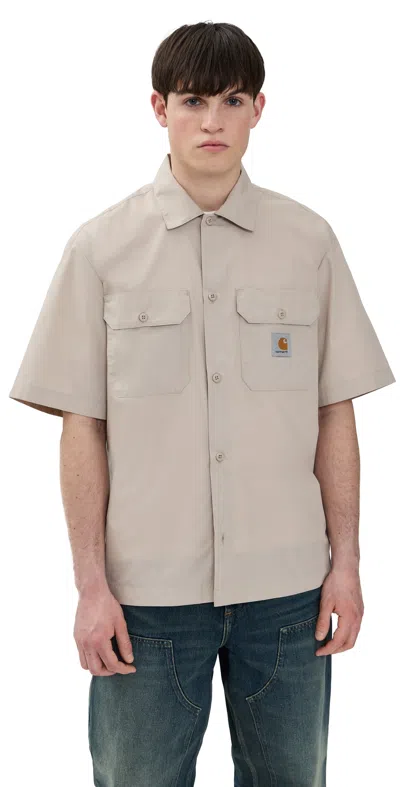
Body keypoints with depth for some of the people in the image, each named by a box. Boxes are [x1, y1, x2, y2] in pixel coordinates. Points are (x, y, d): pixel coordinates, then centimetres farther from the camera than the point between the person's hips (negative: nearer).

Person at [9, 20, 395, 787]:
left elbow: (335, 413, 4)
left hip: (286, 582, 2)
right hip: (148, 588, -1)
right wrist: (92, 584, -4)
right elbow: (83, 428, -2)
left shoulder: (309, 241, 2)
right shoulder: (102, 247, -1)